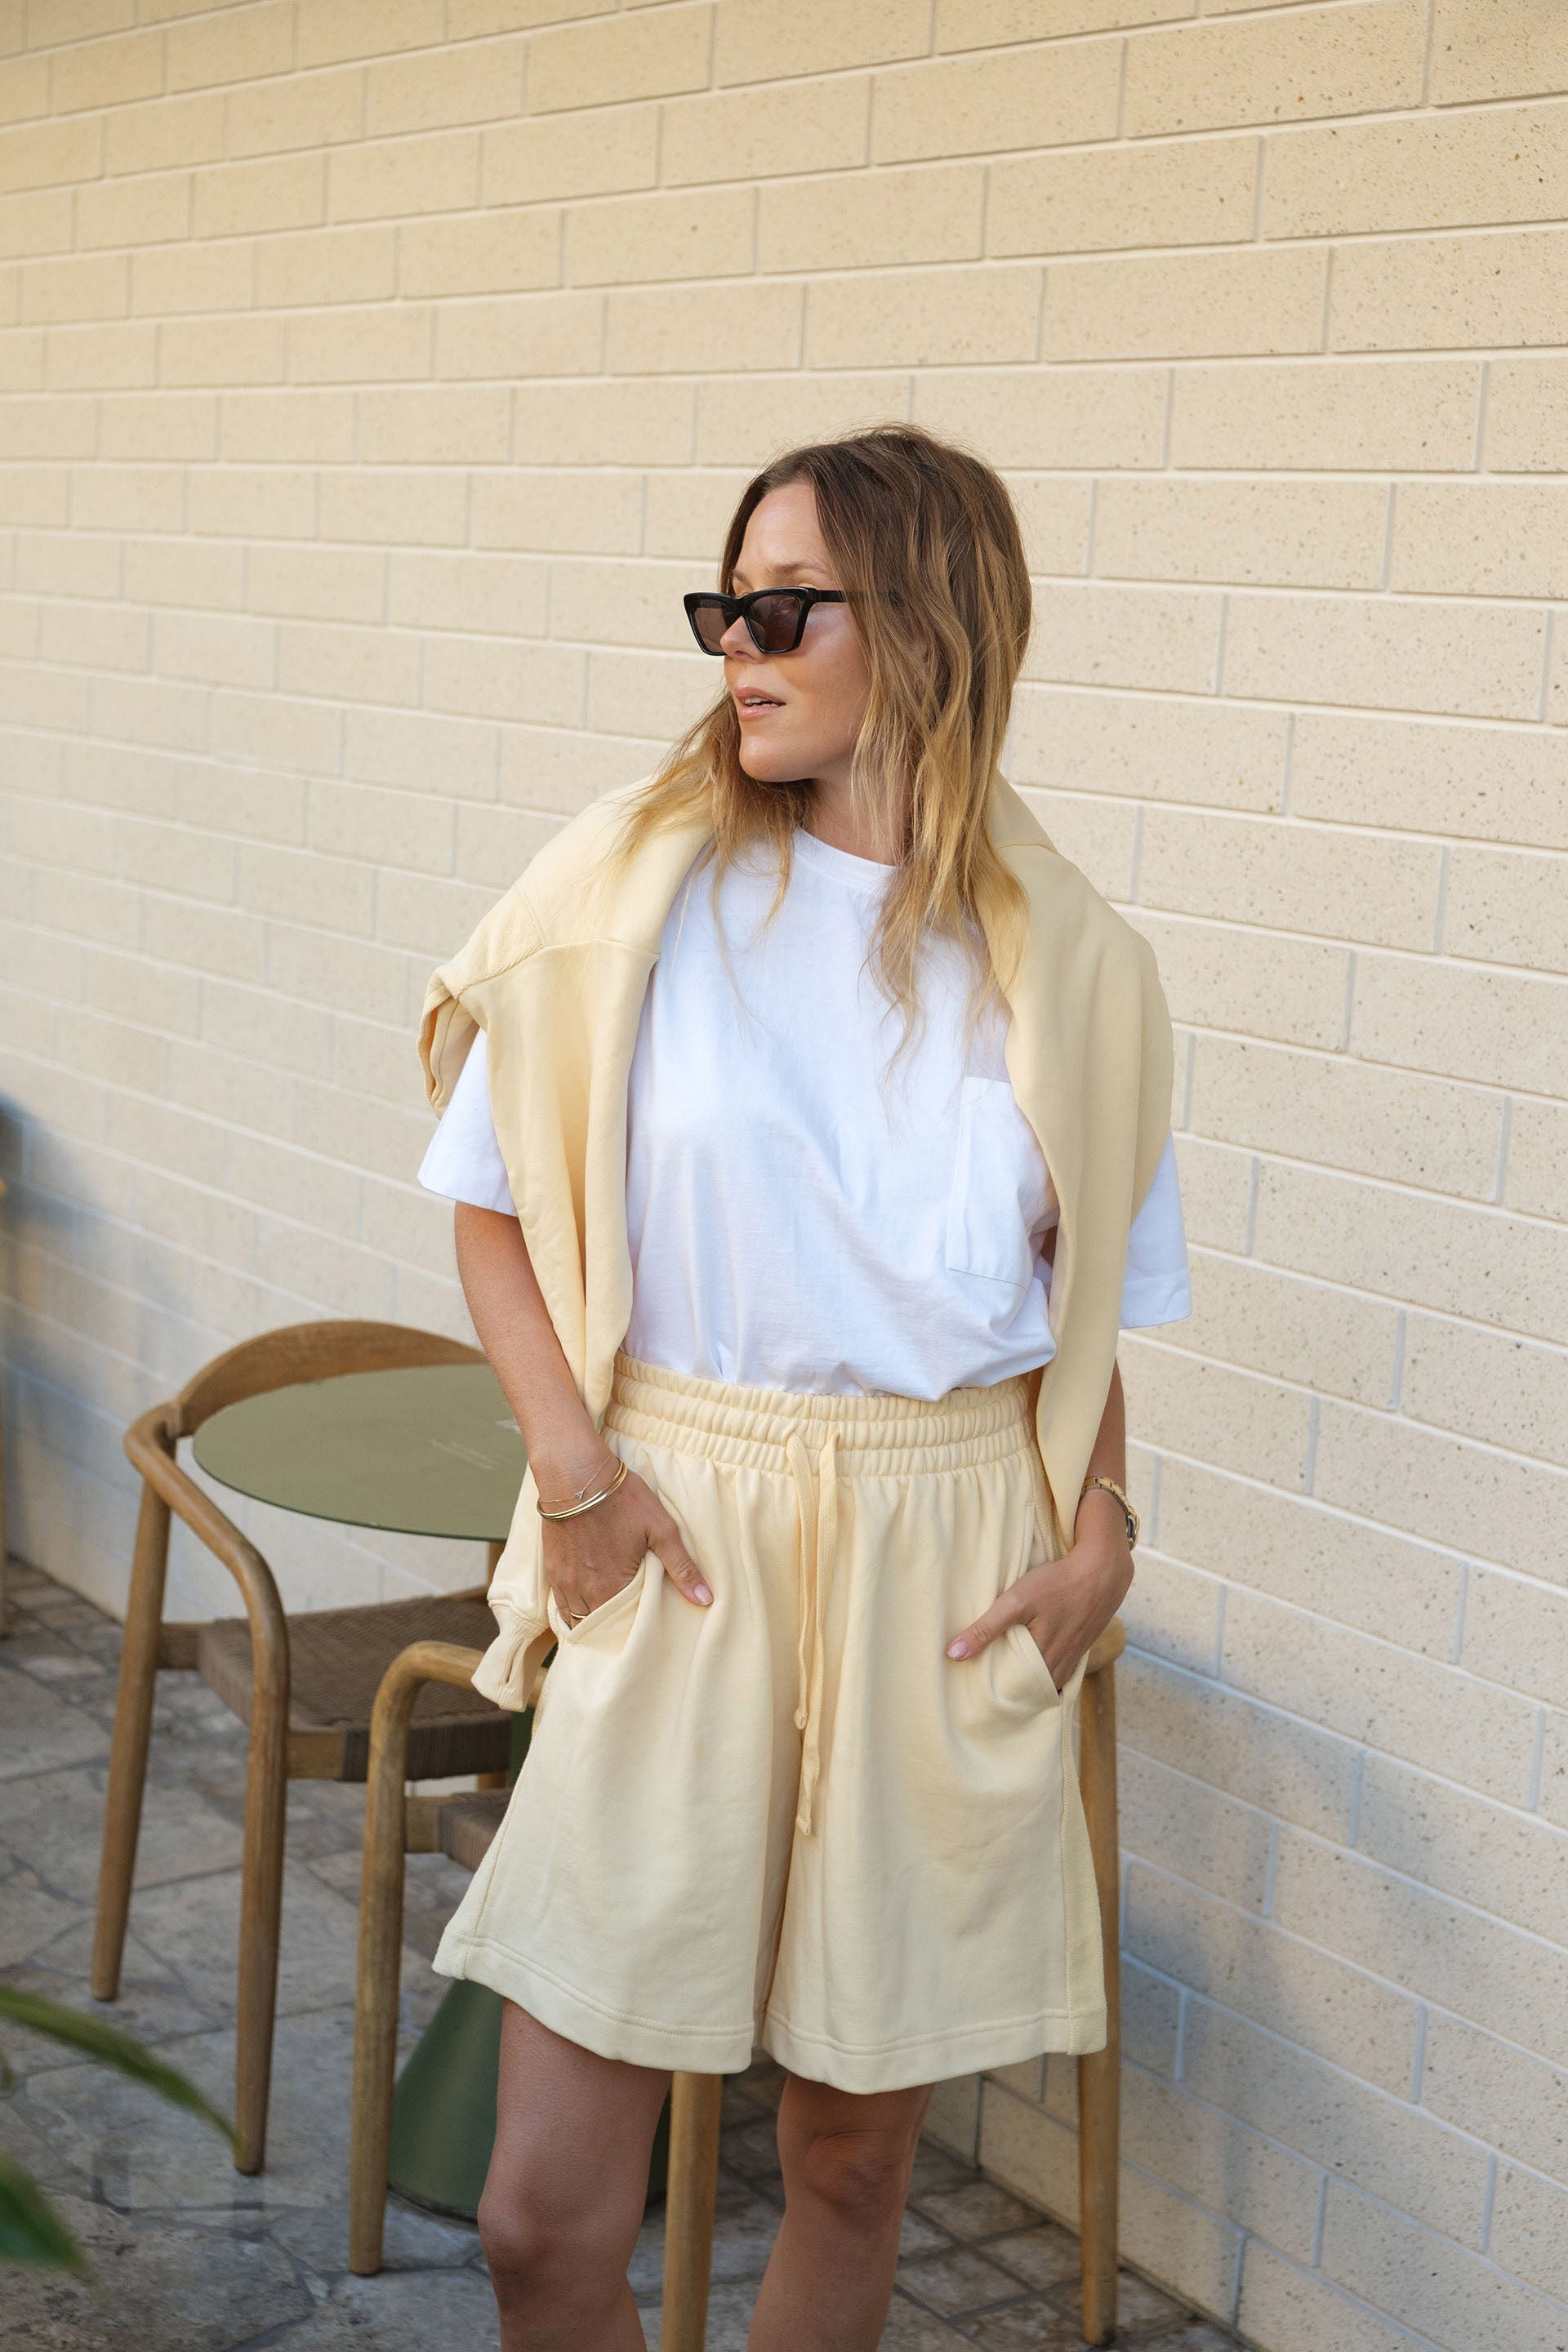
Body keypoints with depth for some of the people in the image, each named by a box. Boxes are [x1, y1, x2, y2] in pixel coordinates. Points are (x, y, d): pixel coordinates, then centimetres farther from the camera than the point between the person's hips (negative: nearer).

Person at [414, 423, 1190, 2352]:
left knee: (856, 2156, 13)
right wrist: (574, 1470, -8)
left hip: (946, 1579, 1)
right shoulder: (633, 880, -2)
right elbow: (494, 1199, 4)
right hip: (680, 1546, -1)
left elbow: (1088, 1301, 12)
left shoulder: (1070, 966, 2)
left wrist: (1098, 1542, -3)